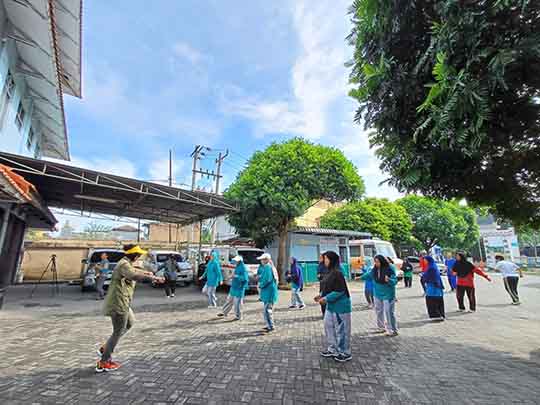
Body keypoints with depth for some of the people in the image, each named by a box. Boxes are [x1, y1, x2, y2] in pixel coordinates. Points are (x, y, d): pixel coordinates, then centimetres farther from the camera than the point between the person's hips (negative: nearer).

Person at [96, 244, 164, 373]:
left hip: (122, 302, 10)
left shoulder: (126, 263, 10)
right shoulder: (124, 264, -21)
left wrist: (145, 272, 35)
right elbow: (134, 275, -41)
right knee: (118, 332, 4)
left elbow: (132, 270, 33)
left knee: (130, 323, 25)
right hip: (118, 303, -10)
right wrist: (154, 278, -44)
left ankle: (105, 348, 31)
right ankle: (103, 363, 17)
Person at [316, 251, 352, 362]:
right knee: (328, 326, 18)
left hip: (340, 306, -10)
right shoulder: (330, 272, 6)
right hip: (331, 305, 10)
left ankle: (346, 353, 25)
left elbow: (339, 291, -24)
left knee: (341, 329, 6)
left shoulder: (337, 273, -23)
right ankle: (333, 349, 35)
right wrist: (321, 295, 3)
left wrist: (326, 298, -21)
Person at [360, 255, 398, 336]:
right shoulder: (374, 270, -1)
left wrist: (389, 280, -38)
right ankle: (381, 327, 31)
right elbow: (368, 275, 17)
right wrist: (361, 277, 26)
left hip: (388, 295, -6)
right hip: (377, 294, 6)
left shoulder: (389, 270, -17)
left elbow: (395, 281, -19)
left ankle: (393, 330, 9)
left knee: (389, 312, -4)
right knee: (379, 311, 15)